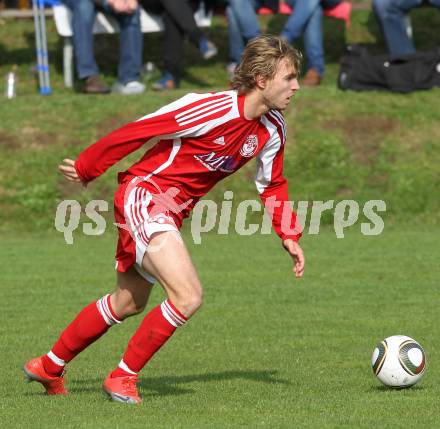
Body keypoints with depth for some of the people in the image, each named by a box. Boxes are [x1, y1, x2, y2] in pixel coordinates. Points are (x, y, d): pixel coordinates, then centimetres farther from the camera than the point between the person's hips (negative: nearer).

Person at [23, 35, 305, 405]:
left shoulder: (272, 129, -1)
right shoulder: (213, 108, -25)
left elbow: (273, 185, 16)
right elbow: (136, 131, -17)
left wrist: (289, 236, 5)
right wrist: (86, 169, -8)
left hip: (174, 212, 9)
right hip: (145, 192, -9)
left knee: (128, 303, 21)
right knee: (189, 296, -22)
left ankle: (49, 367, 37)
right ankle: (123, 377, -6)